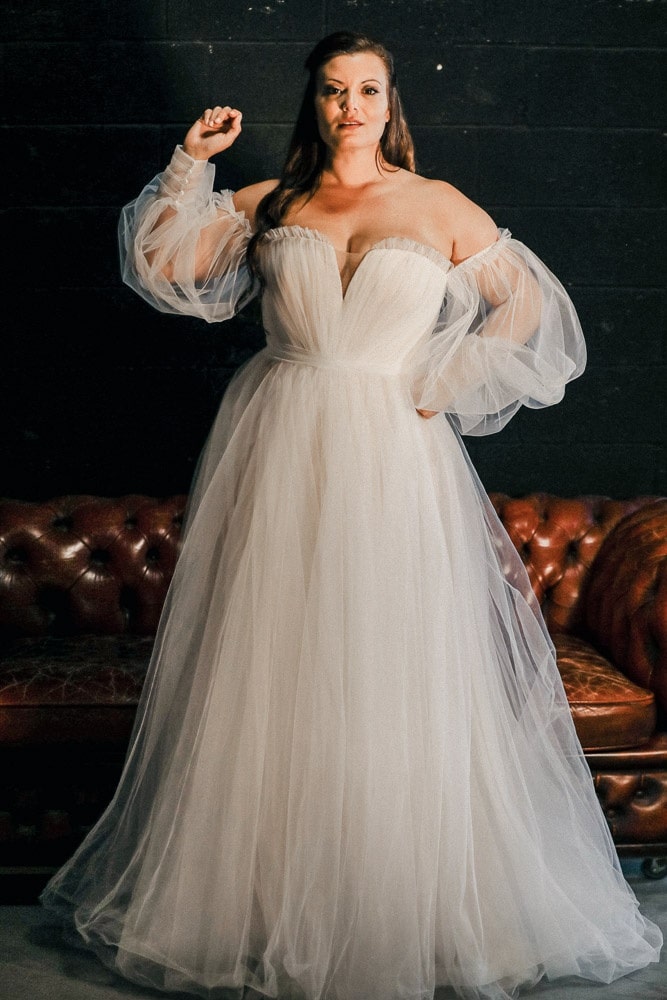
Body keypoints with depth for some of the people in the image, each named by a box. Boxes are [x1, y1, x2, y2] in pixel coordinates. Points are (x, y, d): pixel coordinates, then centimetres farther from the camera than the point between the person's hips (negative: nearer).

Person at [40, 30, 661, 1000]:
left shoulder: (439, 207, 7)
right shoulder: (267, 203, 11)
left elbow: (532, 311, 4)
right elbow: (165, 267, 10)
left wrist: (434, 391, -2)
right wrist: (191, 164, 2)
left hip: (391, 459, -1)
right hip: (279, 455, 2)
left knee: (392, 681, -1)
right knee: (270, 672, 4)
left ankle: (401, 911, 15)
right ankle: (262, 894, 20)